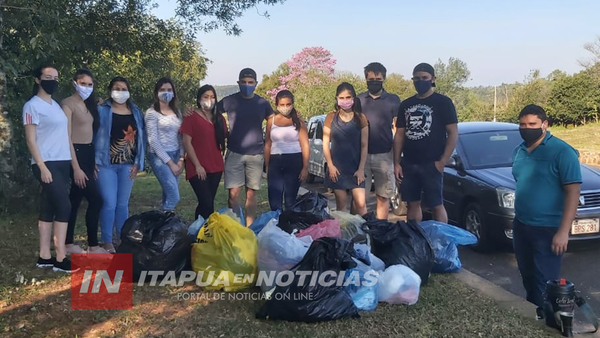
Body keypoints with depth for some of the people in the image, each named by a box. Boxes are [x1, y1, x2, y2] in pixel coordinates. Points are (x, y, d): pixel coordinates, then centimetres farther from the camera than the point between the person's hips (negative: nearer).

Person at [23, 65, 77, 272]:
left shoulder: (56, 105, 16)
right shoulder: (32, 106, -6)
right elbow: (30, 140, -10)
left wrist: (72, 163, 12)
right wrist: (42, 166, -17)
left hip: (62, 163, 7)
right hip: (47, 164, -7)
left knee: (49, 209, 8)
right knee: (63, 207, -11)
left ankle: (44, 257, 13)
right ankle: (61, 259, -6)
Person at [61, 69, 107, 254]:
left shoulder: (89, 104, 14)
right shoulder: (68, 104, -9)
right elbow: (67, 138, -14)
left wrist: (95, 161, 9)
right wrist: (76, 168, -18)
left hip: (89, 153, 7)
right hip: (76, 154, -7)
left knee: (76, 199, 11)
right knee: (95, 199, -9)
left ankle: (69, 243, 19)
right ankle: (93, 245, 2)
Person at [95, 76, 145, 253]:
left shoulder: (135, 112, 10)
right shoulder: (102, 110, -1)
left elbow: (141, 137, 10)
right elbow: (94, 135, -3)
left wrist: (138, 162, 3)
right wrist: (95, 160, -10)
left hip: (127, 165, 3)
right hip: (106, 164, -3)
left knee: (123, 203, 11)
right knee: (109, 203, -5)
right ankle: (107, 241, 8)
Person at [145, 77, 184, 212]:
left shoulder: (177, 112, 12)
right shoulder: (152, 113, -7)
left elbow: (180, 138, 12)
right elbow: (153, 141, -11)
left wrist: (181, 159, -1)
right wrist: (170, 163, -13)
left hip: (175, 155, 6)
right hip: (159, 157, -6)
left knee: (168, 195, 9)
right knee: (174, 197, -13)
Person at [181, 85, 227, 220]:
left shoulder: (219, 118, 14)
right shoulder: (191, 117, -3)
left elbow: (225, 138, 17)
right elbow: (187, 143, -8)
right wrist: (197, 165, -13)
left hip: (216, 167, 6)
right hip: (198, 168, -5)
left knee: (206, 203, 9)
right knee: (207, 203, -12)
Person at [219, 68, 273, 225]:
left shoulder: (263, 103, 6)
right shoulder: (229, 101, 0)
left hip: (256, 155, 2)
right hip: (234, 153, -2)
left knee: (251, 194, 7)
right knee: (234, 193, -5)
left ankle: (249, 229, 17)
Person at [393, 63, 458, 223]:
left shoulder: (443, 102, -2)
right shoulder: (406, 104, 11)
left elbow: (453, 133, -5)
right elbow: (399, 135, 13)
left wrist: (442, 161, -13)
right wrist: (396, 162, 6)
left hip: (431, 164, -4)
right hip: (408, 164, 5)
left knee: (436, 205, -1)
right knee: (412, 203, 10)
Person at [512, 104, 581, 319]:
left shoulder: (562, 151, -14)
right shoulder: (519, 151, 7)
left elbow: (573, 192, -16)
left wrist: (563, 231, -21)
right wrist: (518, 219, 17)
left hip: (548, 229, -7)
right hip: (521, 226, 7)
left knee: (544, 283, -1)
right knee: (527, 277, 20)